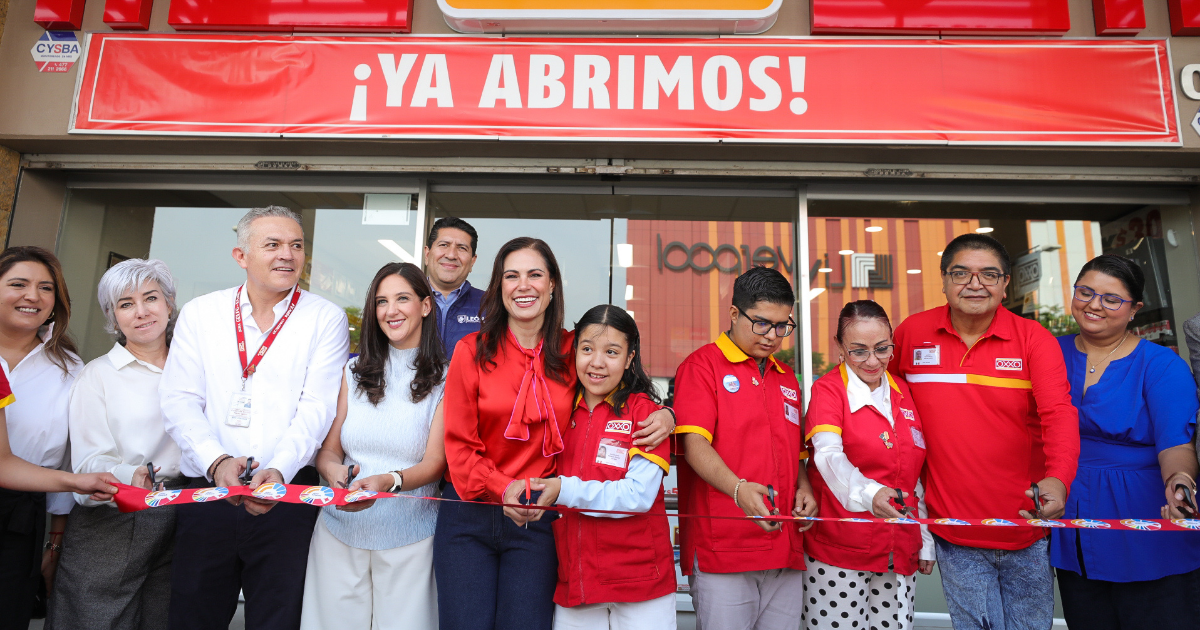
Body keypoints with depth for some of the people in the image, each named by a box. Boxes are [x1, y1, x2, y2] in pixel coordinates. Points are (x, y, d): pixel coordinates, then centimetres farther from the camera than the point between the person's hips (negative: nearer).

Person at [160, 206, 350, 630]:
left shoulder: (325, 319, 0)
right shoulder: (199, 313, 7)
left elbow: (316, 408, -8)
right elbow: (179, 400, 0)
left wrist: (278, 470, -23)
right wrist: (217, 461, -16)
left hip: (287, 497, -2)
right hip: (205, 490, 2)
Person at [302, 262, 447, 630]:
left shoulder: (444, 379, -2)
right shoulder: (354, 372, 9)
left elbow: (435, 463, -7)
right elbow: (327, 450, 6)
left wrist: (388, 482, -25)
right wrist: (335, 472, -16)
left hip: (409, 540, -2)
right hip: (339, 534, 3)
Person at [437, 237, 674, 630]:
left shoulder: (572, 353, 1)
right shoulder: (471, 351, -2)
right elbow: (459, 443, -2)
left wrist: (664, 415, -8)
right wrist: (499, 488, -19)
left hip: (537, 519, 0)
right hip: (469, 514, 0)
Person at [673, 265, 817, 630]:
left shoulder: (787, 378, 20)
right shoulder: (702, 364, -2)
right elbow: (693, 443, -12)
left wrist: (803, 489, 7)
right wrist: (738, 488, -27)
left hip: (784, 549, 6)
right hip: (721, 545, -6)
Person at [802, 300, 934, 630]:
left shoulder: (903, 393, 9)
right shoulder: (827, 389, -8)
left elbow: (915, 476, 15)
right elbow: (828, 455, -26)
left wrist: (926, 542, 15)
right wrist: (867, 493, -44)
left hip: (899, 552, 5)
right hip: (839, 553, -5)